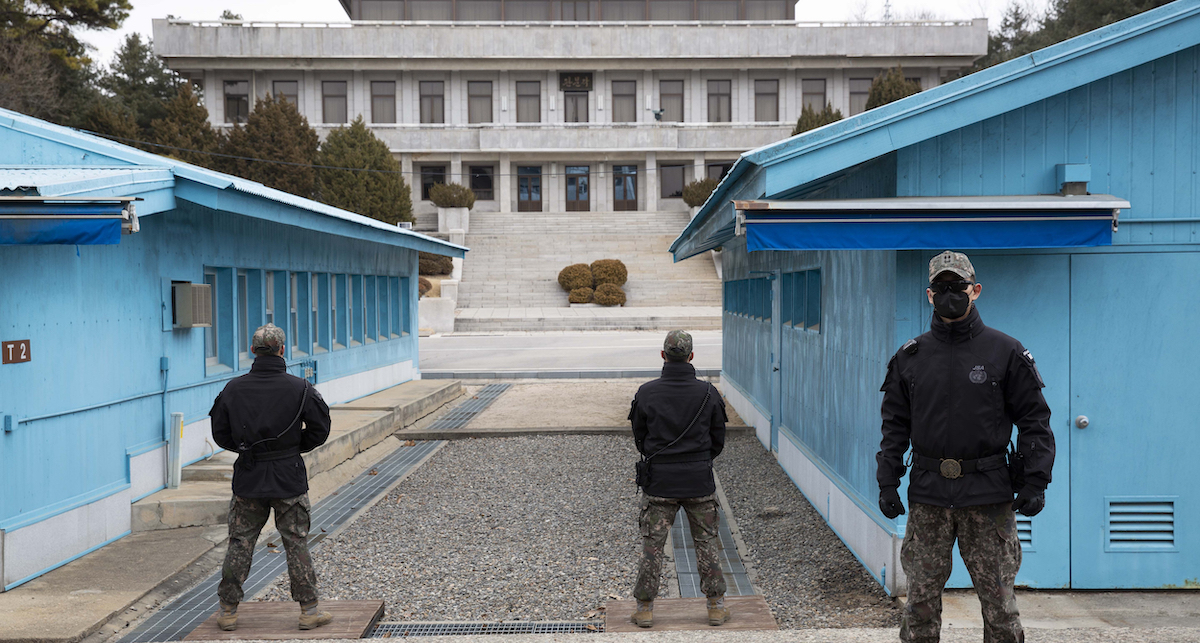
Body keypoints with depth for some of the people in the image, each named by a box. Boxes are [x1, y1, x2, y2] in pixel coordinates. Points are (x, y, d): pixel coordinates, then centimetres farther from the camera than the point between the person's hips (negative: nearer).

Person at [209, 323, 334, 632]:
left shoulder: (233, 388, -2)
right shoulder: (300, 389, -8)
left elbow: (220, 434, 5)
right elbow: (320, 430, -3)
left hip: (248, 479, 2)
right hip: (289, 479, -2)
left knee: (239, 545, 11)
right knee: (296, 545, 6)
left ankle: (227, 612, 19)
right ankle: (309, 611, 12)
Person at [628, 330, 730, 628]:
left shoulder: (646, 393, -7)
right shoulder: (708, 393, -5)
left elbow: (640, 439, 3)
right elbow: (718, 441, 4)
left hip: (658, 481, -1)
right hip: (700, 481, 1)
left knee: (652, 545, 8)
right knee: (707, 543, 12)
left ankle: (645, 609, 13)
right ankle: (716, 606, 18)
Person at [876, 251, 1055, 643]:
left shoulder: (1005, 353, 2)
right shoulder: (910, 357, 8)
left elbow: (1034, 420, 3)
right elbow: (895, 425, 11)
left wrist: (1035, 482, -5)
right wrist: (887, 484, 5)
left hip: (988, 495, -2)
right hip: (928, 496, 2)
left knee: (998, 596, 3)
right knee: (921, 596, 5)